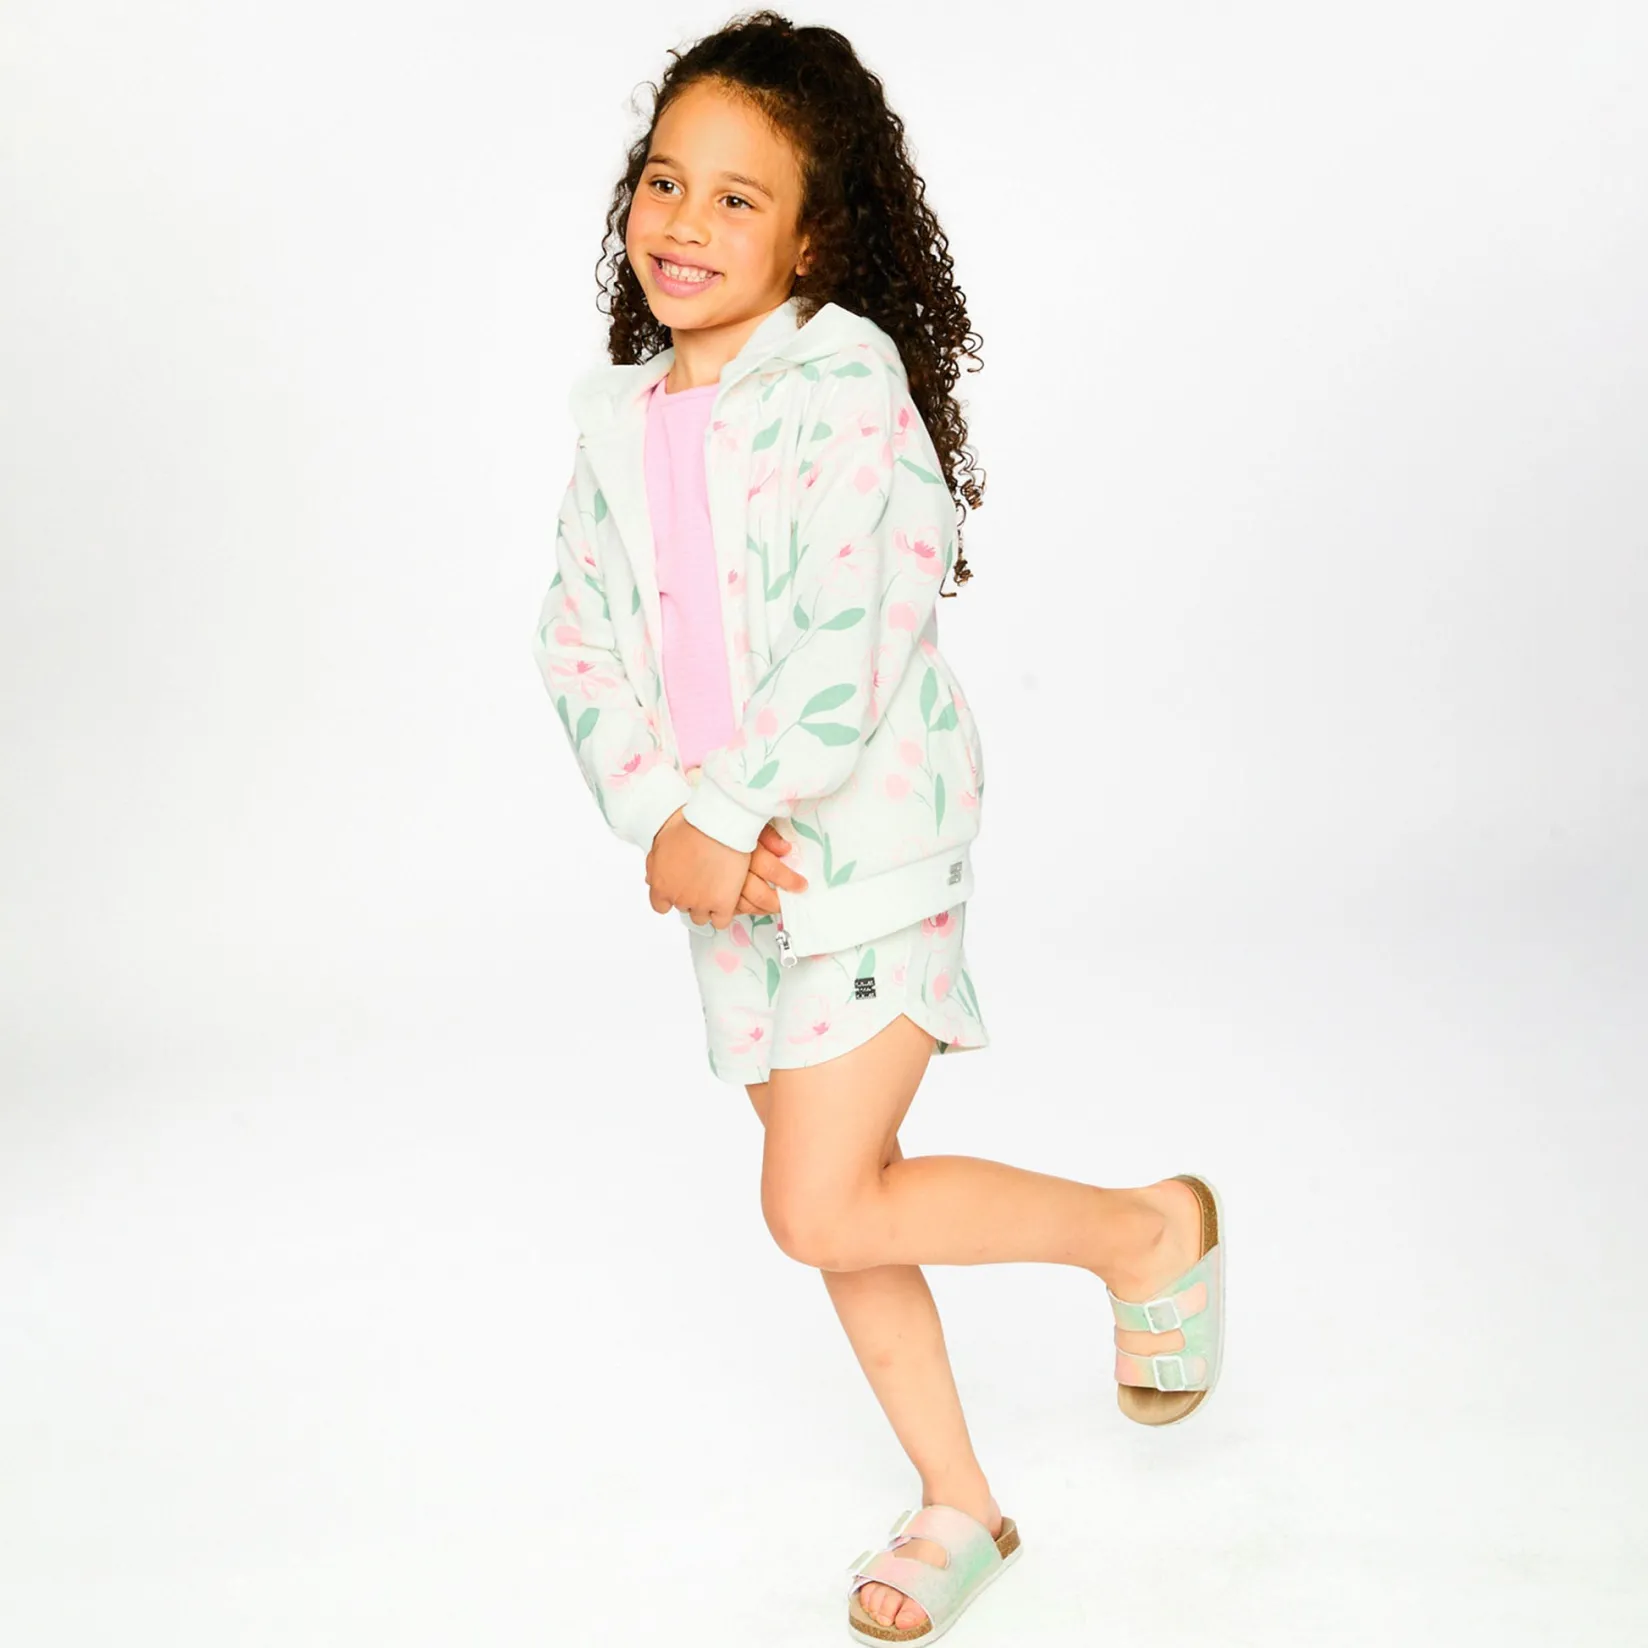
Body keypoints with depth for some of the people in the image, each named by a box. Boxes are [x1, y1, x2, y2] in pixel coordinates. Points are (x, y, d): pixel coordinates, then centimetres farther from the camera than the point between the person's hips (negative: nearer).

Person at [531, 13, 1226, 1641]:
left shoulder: (844, 379, -13)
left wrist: (716, 822, -18)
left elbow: (844, 650, -21)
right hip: (728, 869, 7)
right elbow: (578, 637, 2)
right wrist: (662, 816, -13)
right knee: (832, 1202, 14)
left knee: (825, 1210, -12)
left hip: (868, 840, -7)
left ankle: (1152, 1226, 12)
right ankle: (956, 1505, 33)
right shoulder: (616, 415, 7)